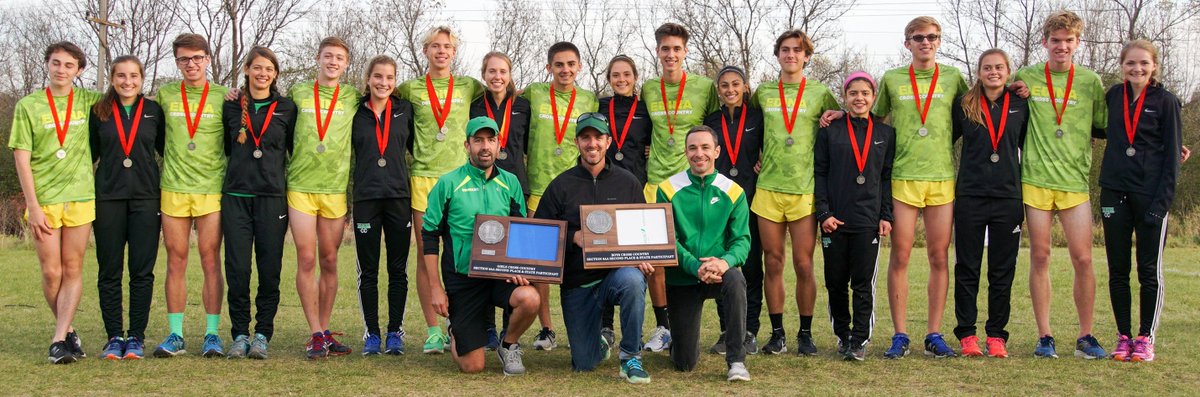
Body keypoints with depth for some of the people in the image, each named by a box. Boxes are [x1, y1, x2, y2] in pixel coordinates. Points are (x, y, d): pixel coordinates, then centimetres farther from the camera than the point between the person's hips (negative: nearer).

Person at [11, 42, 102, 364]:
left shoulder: (88, 102, 6)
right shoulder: (28, 106, 1)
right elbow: (22, 159, -3)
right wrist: (33, 206, -9)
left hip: (80, 197, 1)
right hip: (43, 199, -1)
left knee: (72, 270, -1)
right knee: (51, 273, 0)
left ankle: (60, 339, -1)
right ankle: (68, 331, 17)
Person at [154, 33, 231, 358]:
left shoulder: (223, 97, 4)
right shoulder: (164, 96, 9)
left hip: (212, 189, -2)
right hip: (173, 189, 2)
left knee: (210, 261, -2)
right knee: (176, 262, 4)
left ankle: (212, 334, 4)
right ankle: (175, 335, 9)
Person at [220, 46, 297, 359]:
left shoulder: (286, 108, 6)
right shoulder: (231, 107, 10)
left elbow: (296, 150, 11)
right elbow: (226, 148, 19)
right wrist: (241, 170, 11)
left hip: (272, 196, -1)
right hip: (236, 195, 1)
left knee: (269, 269, -2)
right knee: (237, 268, -2)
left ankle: (262, 334, 6)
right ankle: (239, 334, 7)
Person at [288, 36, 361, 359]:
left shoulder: (353, 98, 9)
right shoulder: (298, 93, 8)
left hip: (336, 189, 1)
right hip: (300, 186, -1)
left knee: (329, 262, 6)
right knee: (306, 260, -6)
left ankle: (324, 330, 15)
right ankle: (316, 335, -2)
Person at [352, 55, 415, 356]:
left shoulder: (405, 110, 6)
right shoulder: (356, 113, 4)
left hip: (399, 196, 1)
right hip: (365, 198, 0)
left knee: (398, 269, 3)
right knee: (368, 271, 3)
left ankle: (395, 332, 10)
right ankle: (371, 333, 10)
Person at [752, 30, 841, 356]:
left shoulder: (820, 93, 6)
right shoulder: (762, 92, 11)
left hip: (805, 189, -2)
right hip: (769, 188, 2)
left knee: (804, 265, -3)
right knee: (773, 264, 3)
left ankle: (805, 333, 9)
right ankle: (777, 333, 11)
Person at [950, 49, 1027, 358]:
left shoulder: (1020, 106, 6)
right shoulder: (964, 106, 4)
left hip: (1008, 197, 1)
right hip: (969, 197, 0)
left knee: (1002, 271, 4)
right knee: (967, 269, 2)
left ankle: (996, 336, 11)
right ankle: (967, 335, 9)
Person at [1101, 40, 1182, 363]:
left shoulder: (1165, 101, -3)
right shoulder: (1113, 96, 8)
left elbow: (1172, 154, -4)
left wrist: (1162, 201, -12)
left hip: (1150, 196, -3)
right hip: (1115, 193, 4)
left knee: (1149, 271, 1)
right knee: (1118, 270, 6)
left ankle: (1146, 338, 10)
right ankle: (1124, 336, 14)